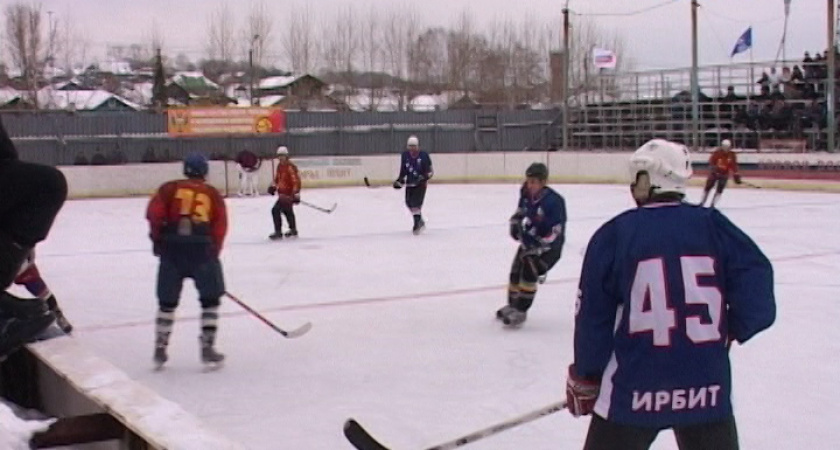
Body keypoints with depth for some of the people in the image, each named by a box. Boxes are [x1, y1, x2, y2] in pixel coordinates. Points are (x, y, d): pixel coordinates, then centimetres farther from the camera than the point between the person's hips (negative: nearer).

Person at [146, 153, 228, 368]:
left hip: (172, 247, 1)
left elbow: (154, 212, -2)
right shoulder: (213, 194, 16)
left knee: (168, 300, 13)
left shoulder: (170, 188, 13)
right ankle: (207, 349, 7)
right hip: (202, 247, -1)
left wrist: (158, 239, 9)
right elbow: (219, 228, 7)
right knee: (210, 298, 11)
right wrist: (212, 254, 13)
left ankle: (160, 349, 17)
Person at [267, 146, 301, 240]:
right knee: (288, 211, 23)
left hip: (288, 193, -10)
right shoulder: (280, 166, 10)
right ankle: (293, 230, 39)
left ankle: (278, 232, -10)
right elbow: (278, 178, 25)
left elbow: (296, 180, -22)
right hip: (282, 192, 10)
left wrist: (296, 194, -25)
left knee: (276, 210, -15)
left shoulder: (290, 167, -19)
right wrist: (273, 186, 10)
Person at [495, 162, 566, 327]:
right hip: (530, 240, 8)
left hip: (549, 245, -7)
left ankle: (520, 310, -13)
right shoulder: (527, 193, -8)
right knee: (516, 270, 9)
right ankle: (513, 304, 31)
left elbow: (554, 233, -27)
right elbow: (521, 210, 16)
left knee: (529, 270, -22)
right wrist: (515, 222, -3)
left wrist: (537, 250, -28)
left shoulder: (553, 201, -29)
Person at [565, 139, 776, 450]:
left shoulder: (614, 234, -4)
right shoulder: (714, 226, 0)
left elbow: (593, 316, -1)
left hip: (634, 389, -2)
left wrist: (585, 378, 11)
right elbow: (756, 293, -5)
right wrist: (728, 330, 13)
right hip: (707, 387, 2)